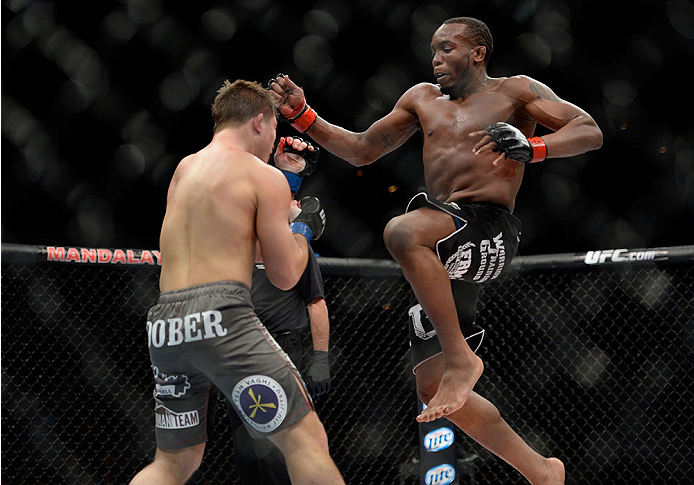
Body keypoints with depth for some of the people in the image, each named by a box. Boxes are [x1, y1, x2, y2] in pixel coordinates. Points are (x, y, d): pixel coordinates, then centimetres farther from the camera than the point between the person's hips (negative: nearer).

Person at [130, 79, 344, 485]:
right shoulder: (266, 177, 3)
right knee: (307, 440, -6)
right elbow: (285, 275, 2)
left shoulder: (183, 170, 21)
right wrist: (304, 228, 19)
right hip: (220, 317, -7)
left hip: (164, 324, 7)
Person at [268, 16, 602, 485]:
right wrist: (301, 114, 14)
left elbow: (590, 131, -3)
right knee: (433, 386, 5)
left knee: (402, 231, -38)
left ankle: (460, 356, -28)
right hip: (444, 248, 8)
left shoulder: (516, 91, 7)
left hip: (489, 230, -7)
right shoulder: (423, 99, 24)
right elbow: (362, 150, 26)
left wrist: (530, 147, -21)